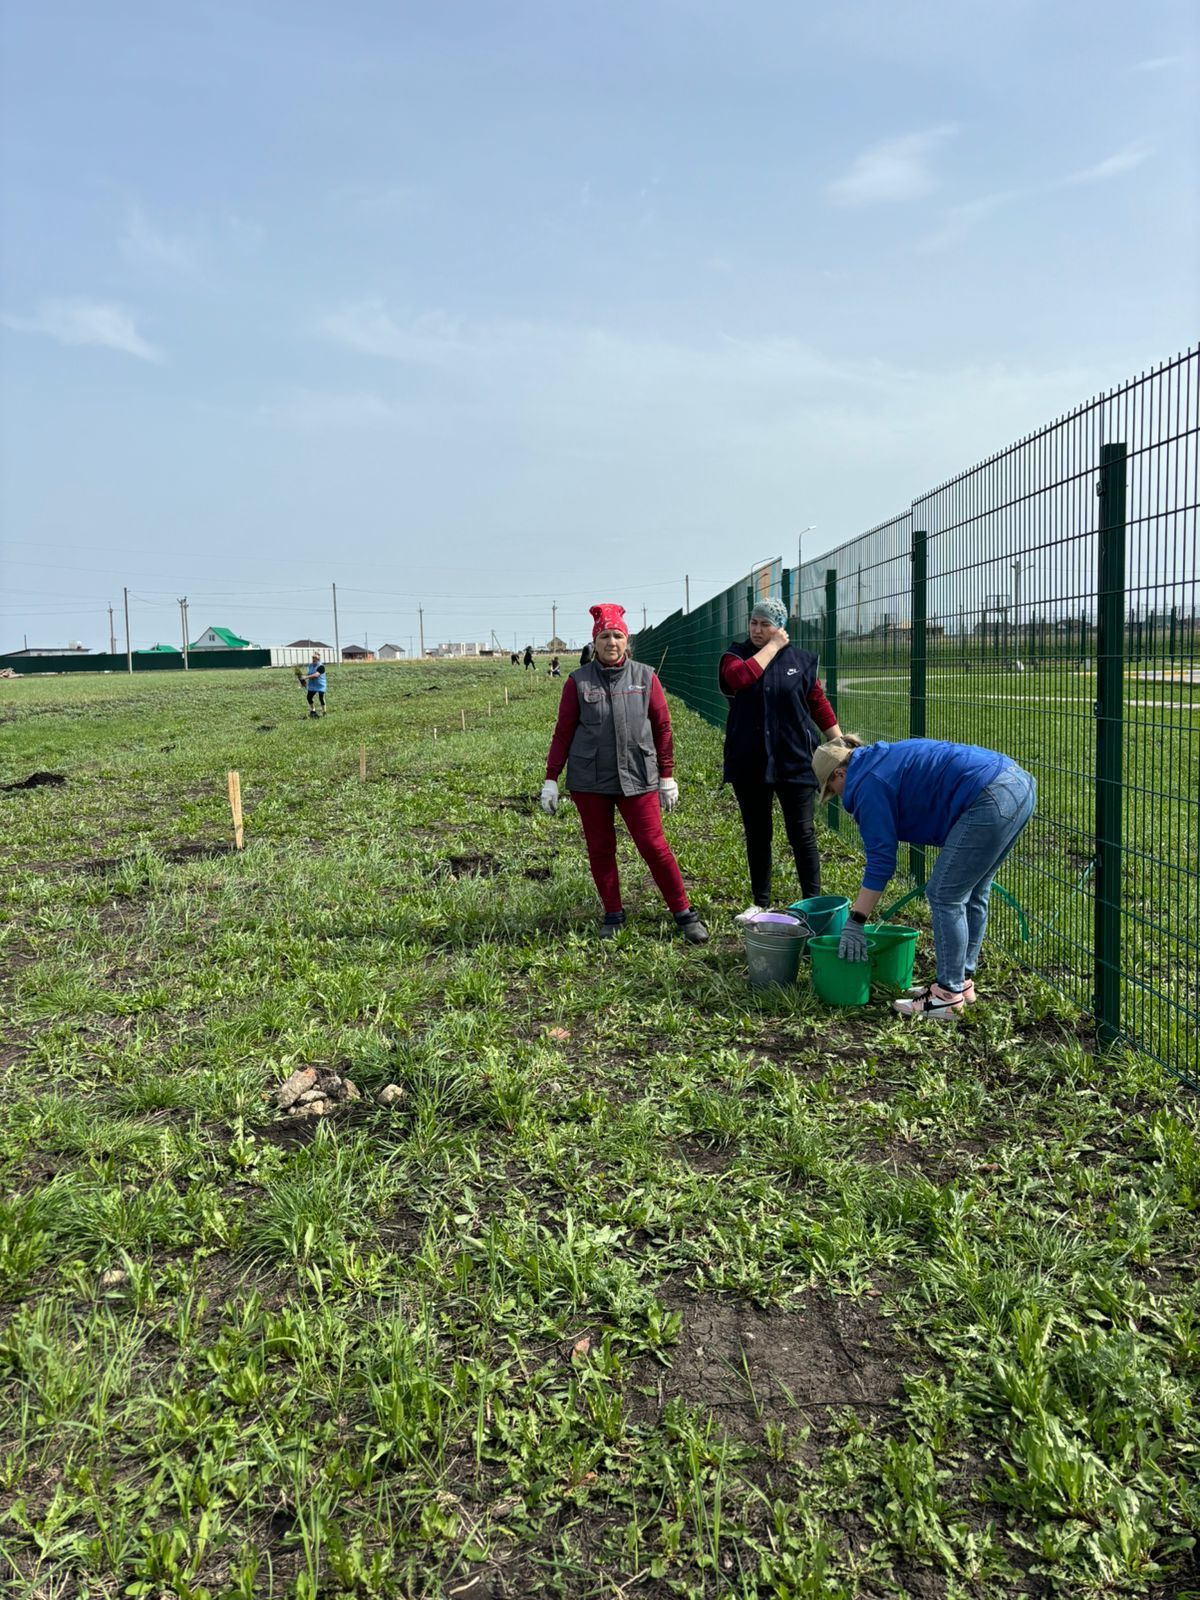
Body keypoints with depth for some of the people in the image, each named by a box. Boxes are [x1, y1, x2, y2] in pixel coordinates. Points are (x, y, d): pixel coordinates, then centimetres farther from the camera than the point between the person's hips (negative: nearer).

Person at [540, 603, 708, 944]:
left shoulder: (645, 677, 3)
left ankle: (684, 915, 8)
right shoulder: (579, 681, 2)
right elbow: (563, 731, 5)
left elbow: (662, 727, 7)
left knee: (654, 845, -3)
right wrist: (550, 780, 2)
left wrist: (667, 776, 7)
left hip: (637, 777, -1)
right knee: (600, 849, 8)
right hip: (589, 780, 1)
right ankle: (613, 915, 23)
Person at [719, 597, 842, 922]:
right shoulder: (737, 655, 2)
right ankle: (759, 902, 23)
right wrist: (772, 647, -13)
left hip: (794, 761, -1)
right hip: (749, 763, 1)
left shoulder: (801, 660, 4)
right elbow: (739, 677, -21)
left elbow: (819, 704, 6)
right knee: (756, 834, 12)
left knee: (802, 834, 2)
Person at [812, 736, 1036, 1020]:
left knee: (944, 896, 0)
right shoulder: (887, 758, 25)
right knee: (972, 895, 18)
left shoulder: (868, 785, -2)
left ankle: (949, 996, 6)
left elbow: (881, 860, -4)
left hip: (990, 799, -10)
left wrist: (854, 922, 1)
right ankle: (963, 982, 28)